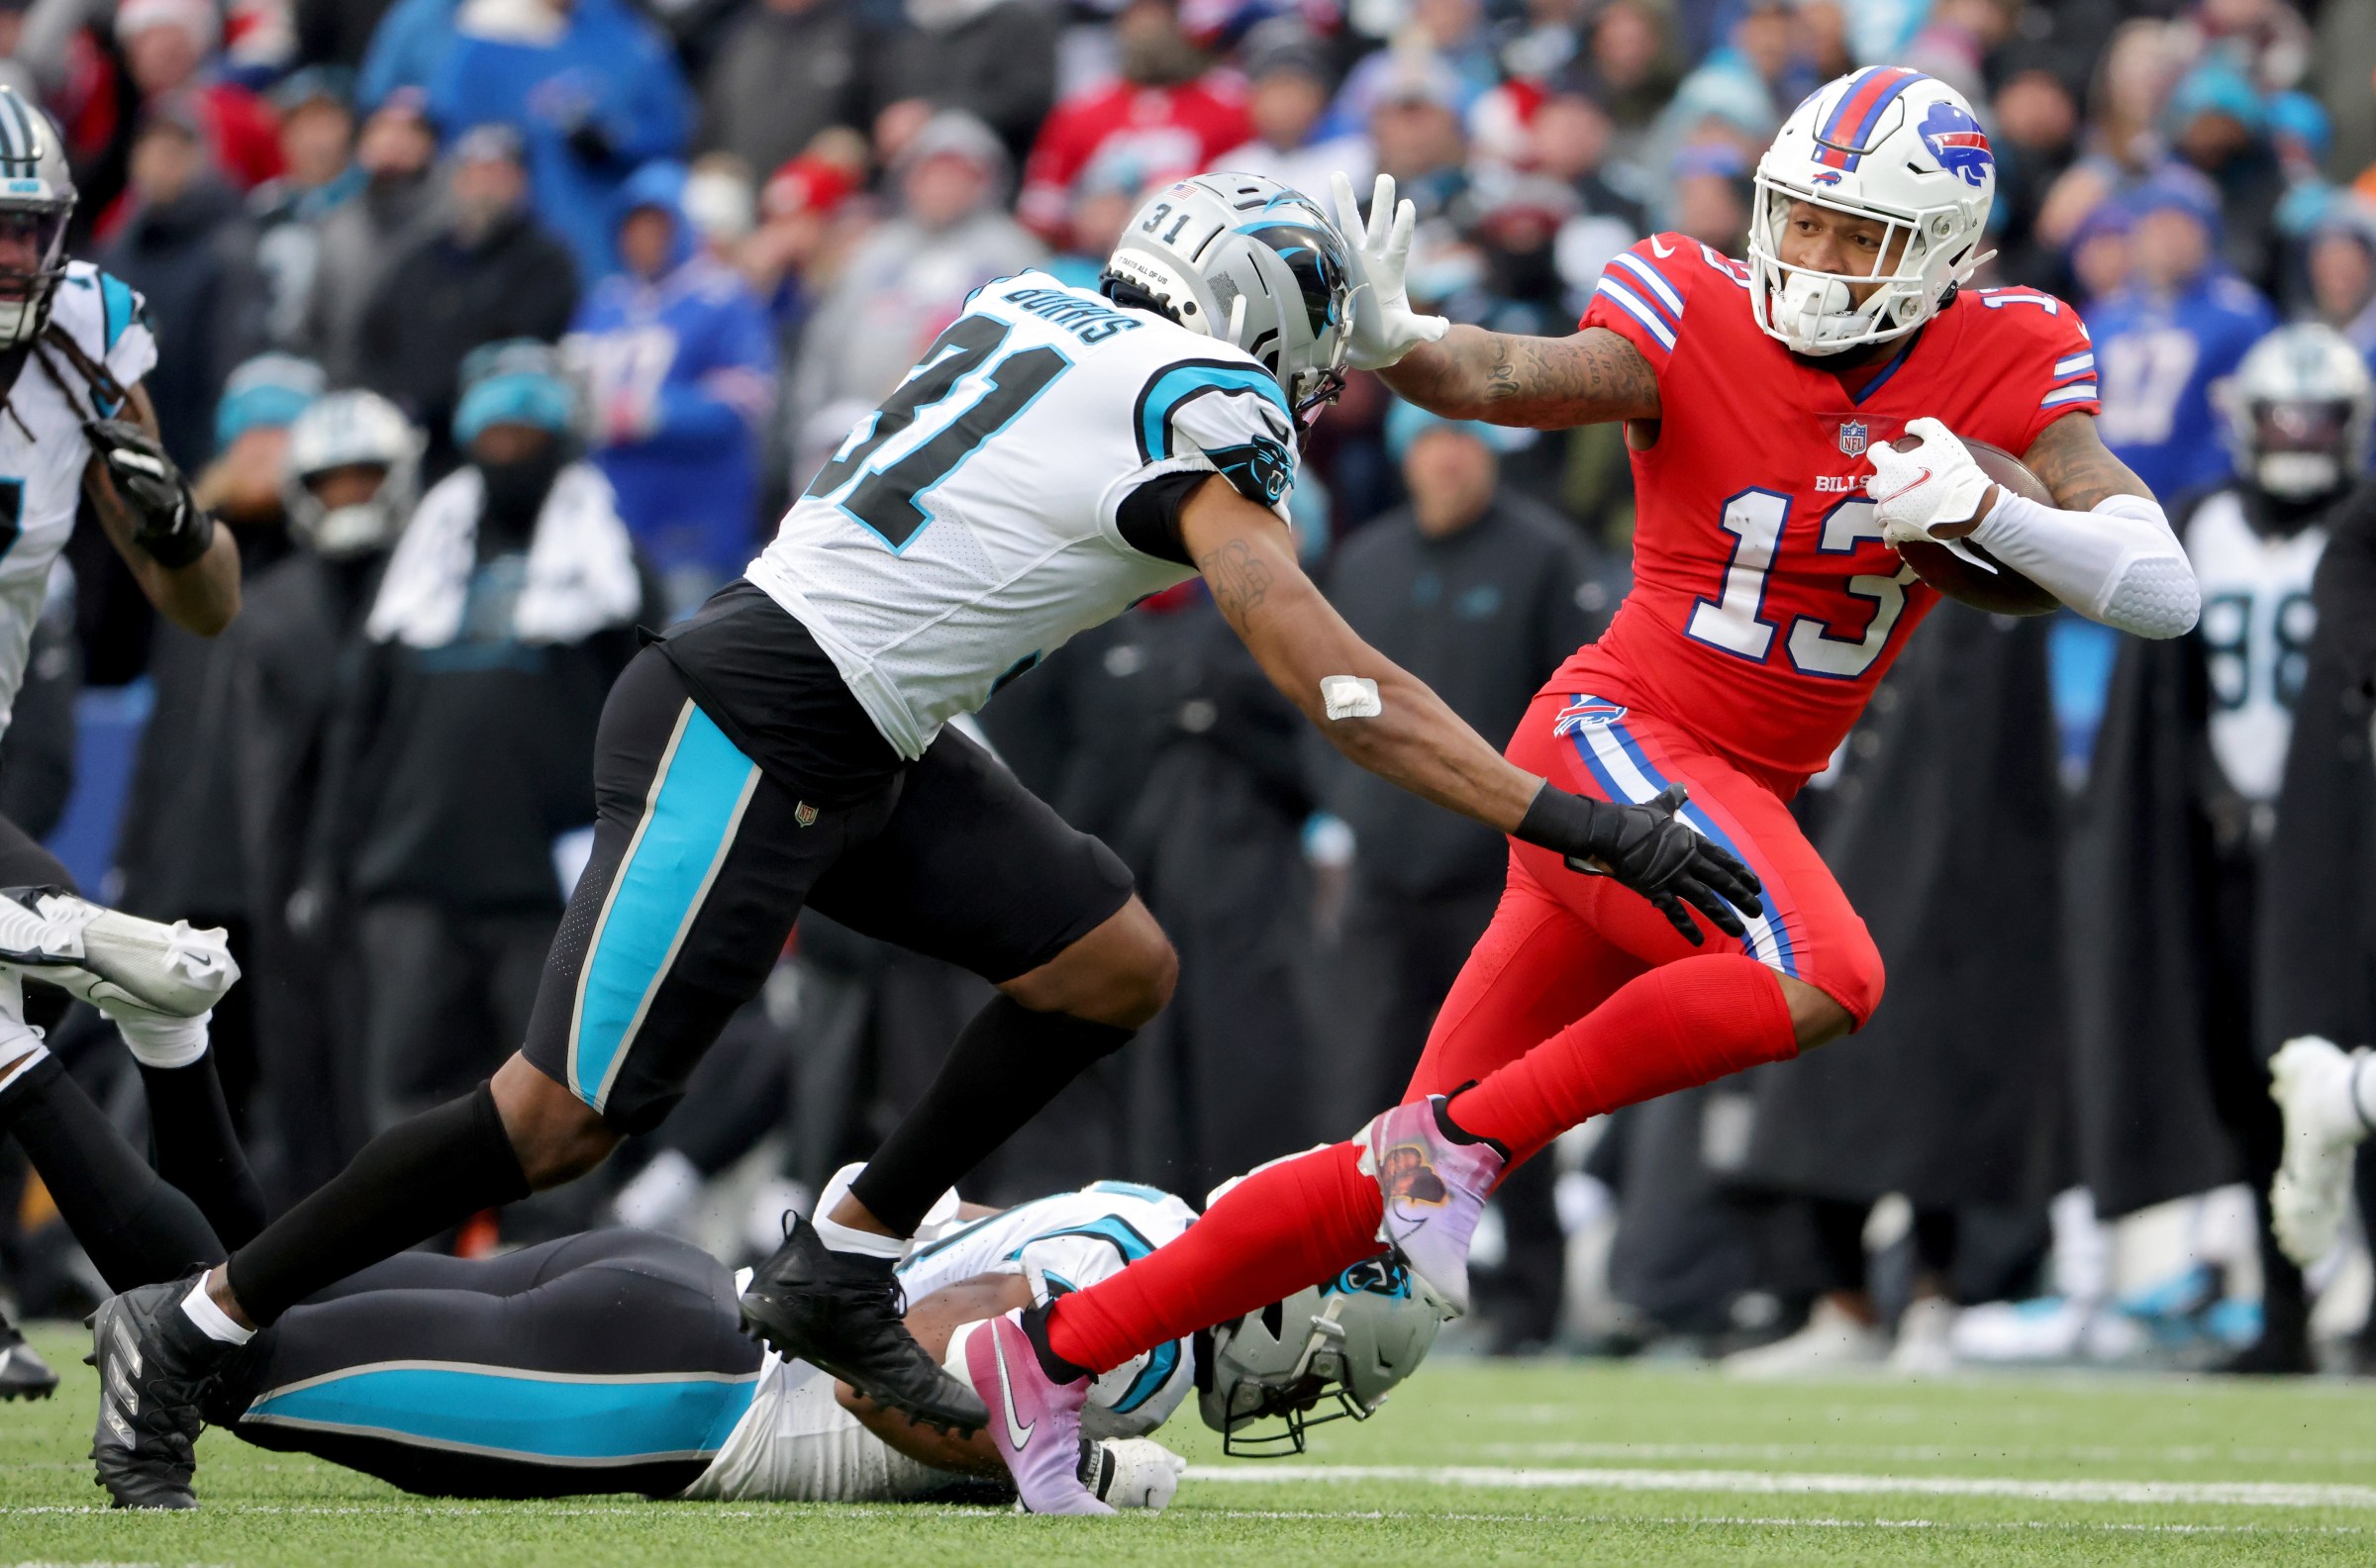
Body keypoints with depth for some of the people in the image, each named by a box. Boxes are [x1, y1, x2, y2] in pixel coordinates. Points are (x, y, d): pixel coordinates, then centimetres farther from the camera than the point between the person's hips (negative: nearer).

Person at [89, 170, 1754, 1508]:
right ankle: (191, 1332, 3)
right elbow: (1343, 691, -16)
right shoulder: (1199, 416, -11)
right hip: (749, 737, -10)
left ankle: (844, 1273, 13)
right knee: (560, 1119, -7)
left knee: (1114, 967, 7)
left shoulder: (1039, 309, 12)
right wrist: (1576, 825, -17)